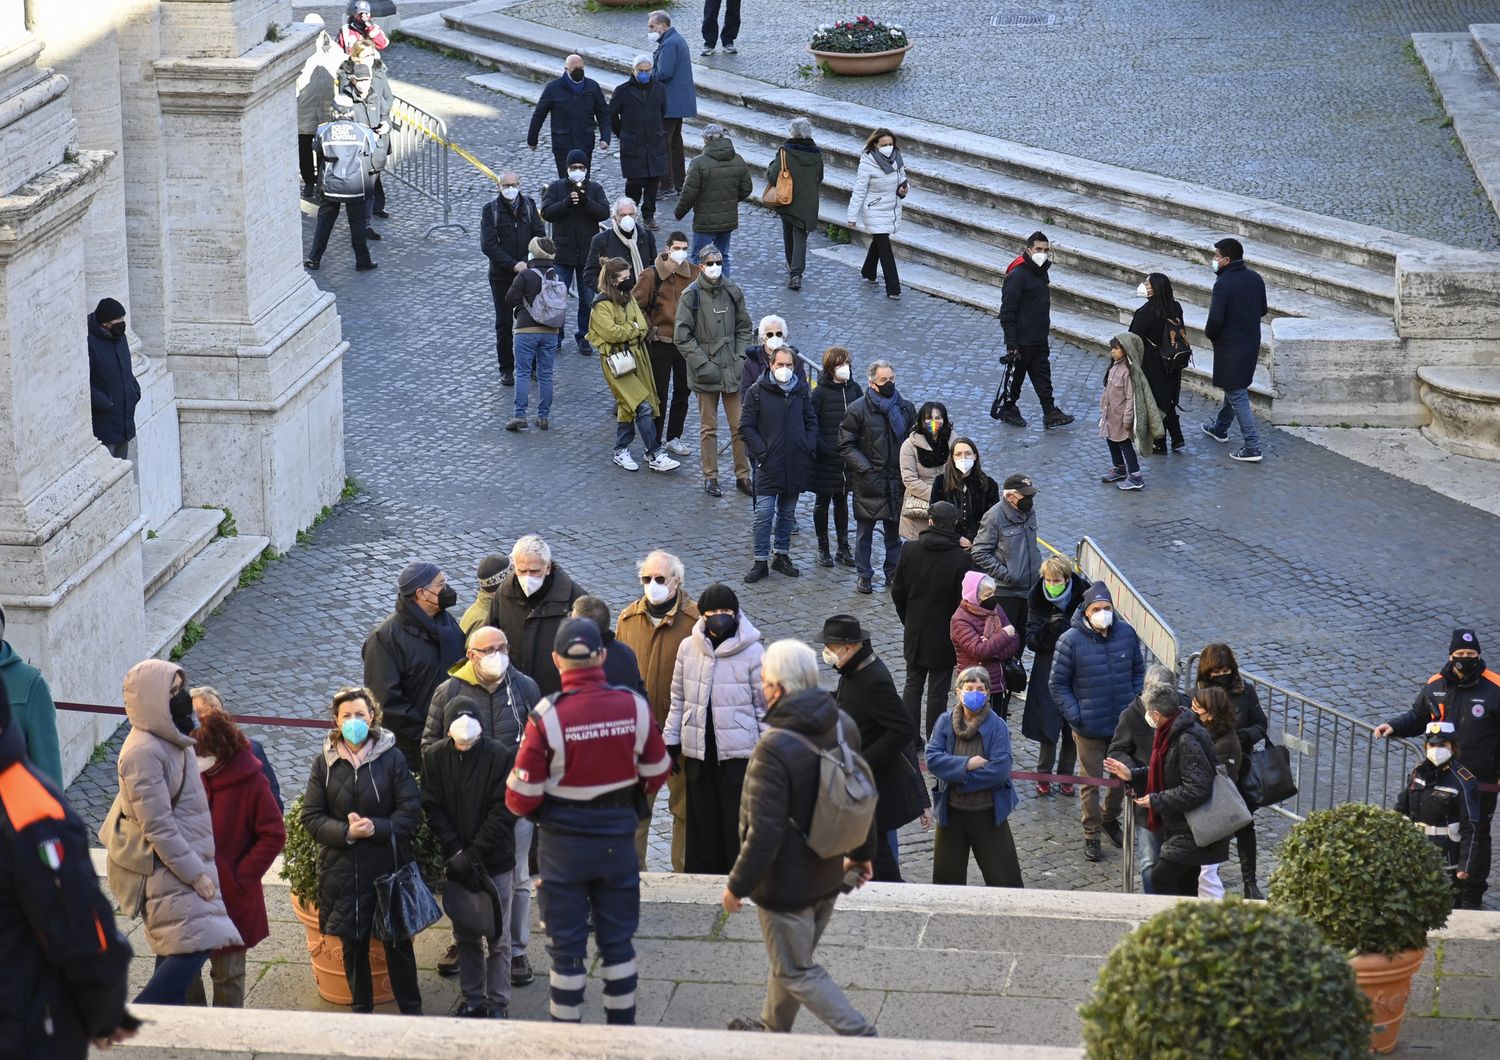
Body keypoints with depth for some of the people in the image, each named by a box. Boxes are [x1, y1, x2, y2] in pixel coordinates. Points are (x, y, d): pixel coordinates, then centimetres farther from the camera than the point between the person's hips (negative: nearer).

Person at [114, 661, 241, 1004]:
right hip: (167, 872, -10)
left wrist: (199, 868, 18)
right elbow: (157, 826, -20)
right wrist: (195, 873, -18)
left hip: (186, 868, 10)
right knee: (194, 947, -18)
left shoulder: (170, 743, 14)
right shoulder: (144, 751, -17)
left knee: (175, 958, 9)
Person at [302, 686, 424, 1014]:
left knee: (398, 943, 7)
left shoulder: (392, 758, -5)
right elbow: (311, 817, -1)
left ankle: (411, 1009, 21)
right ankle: (361, 1009, 27)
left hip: (388, 866, -2)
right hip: (342, 869, 2)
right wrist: (346, 832, -17)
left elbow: (411, 812, -6)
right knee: (353, 944, 11)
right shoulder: (324, 762, 0)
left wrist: (376, 828, -21)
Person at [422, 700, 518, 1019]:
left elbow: (504, 812, -13)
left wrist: (473, 854, -16)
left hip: (495, 861, -3)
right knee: (465, 936, 13)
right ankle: (471, 998, 26)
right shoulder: (435, 757, -4)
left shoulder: (501, 756, -13)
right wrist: (455, 852, -13)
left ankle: (498, 1003, 14)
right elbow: (433, 810, -3)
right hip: (455, 862, 3)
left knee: (497, 938, 3)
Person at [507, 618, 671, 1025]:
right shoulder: (634, 707, -9)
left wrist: (521, 806, 8)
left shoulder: (547, 717, -18)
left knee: (567, 946, 8)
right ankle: (622, 1027, 22)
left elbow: (522, 797, -15)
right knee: (617, 941, 16)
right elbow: (656, 773, 4)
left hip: (564, 843, -2)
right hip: (618, 838, 2)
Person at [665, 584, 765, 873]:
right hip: (698, 753, 4)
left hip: (739, 754, -4)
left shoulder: (753, 652, -8)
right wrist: (671, 742, 10)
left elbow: (765, 707, -3)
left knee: (739, 828, -1)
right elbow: (678, 700, 11)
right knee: (701, 827, 12)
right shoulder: (688, 648, 2)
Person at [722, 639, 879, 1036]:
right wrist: (862, 853, 25)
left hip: (786, 883, -8)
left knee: (796, 972, 6)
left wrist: (738, 885, -13)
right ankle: (773, 1029, 43)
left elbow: (764, 832, -27)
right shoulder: (843, 725, -4)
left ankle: (861, 1037, 1)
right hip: (829, 876, 8)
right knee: (791, 960, 25)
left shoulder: (775, 749, -30)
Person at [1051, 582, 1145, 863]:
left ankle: (1110, 819, 44)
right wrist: (1075, 716, -13)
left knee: (1123, 777, 18)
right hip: (1089, 727, -4)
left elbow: (1138, 670, 11)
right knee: (1091, 783, 7)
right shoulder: (1071, 641, -16)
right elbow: (1058, 684, -7)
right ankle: (1091, 835, 24)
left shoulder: (1126, 633, -5)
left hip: (1124, 724, 4)